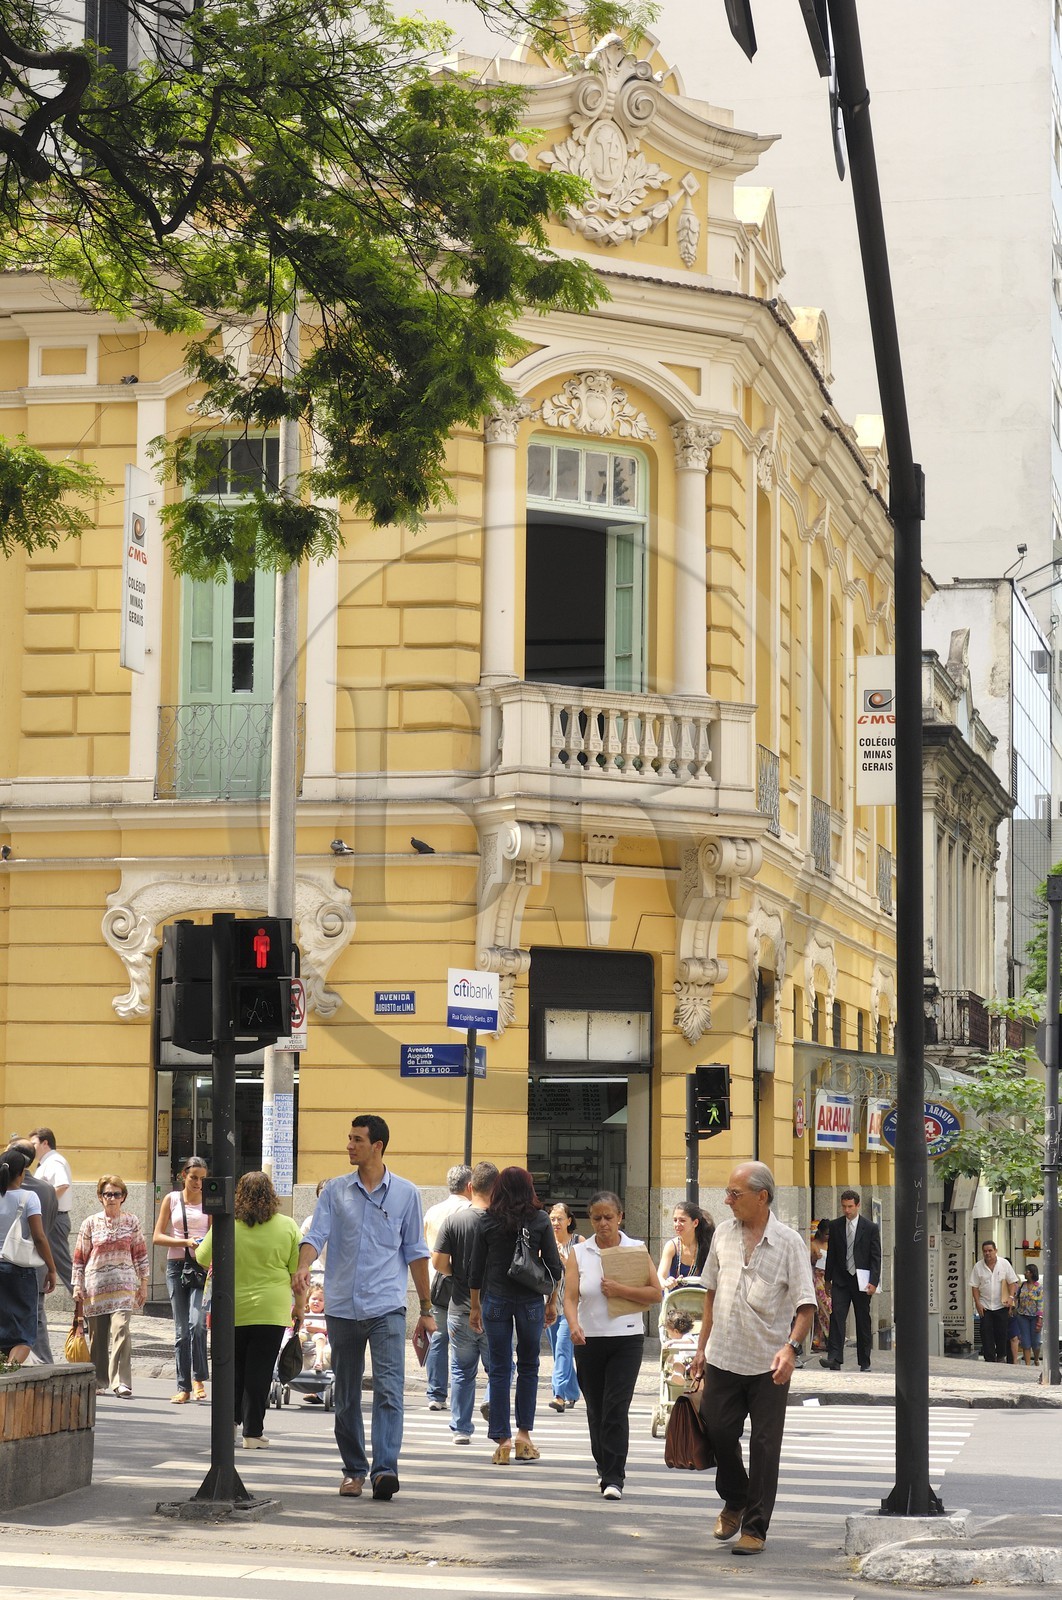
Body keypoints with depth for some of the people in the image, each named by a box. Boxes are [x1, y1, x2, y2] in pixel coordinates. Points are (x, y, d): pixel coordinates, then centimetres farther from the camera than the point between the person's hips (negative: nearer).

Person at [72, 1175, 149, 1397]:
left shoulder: (132, 1222, 6)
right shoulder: (90, 1223, 5)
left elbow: (140, 1254, 11)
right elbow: (80, 1257, 8)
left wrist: (143, 1284, 9)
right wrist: (77, 1287, 4)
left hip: (124, 1283, -1)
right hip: (96, 1283, 1)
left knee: (120, 1329, -16)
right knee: (97, 1334, 6)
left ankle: (121, 1382, -17)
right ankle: (98, 1381, 20)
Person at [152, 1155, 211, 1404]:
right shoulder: (171, 1199, 7)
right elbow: (157, 1237, 3)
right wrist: (185, 1242, -11)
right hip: (176, 1265, 1)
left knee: (197, 1323, -18)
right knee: (181, 1330, 3)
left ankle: (199, 1379, -3)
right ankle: (183, 1388, 7)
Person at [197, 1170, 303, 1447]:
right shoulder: (287, 1226, -2)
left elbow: (202, 1259, 5)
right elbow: (297, 1273, 1)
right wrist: (300, 1306, 12)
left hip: (232, 1310, 1)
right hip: (270, 1310, 0)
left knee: (233, 1367, 18)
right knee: (259, 1372, 3)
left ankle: (230, 1418, 16)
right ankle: (252, 1433, 4)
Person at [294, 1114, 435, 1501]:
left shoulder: (405, 1193, 5)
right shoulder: (335, 1190, 8)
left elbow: (415, 1252, 9)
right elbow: (316, 1234, -1)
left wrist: (426, 1309, 9)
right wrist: (304, 1266, -23)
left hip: (387, 1308, -2)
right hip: (342, 1307, 2)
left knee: (388, 1390, -14)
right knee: (346, 1396, 9)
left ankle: (385, 1469, -20)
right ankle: (354, 1470, 19)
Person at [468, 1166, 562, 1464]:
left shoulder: (487, 1222, 1)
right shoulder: (539, 1220, -1)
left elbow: (475, 1268, 3)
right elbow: (553, 1265, 2)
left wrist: (475, 1306, 12)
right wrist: (552, 1302, 13)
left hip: (495, 1300, 0)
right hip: (530, 1299, 0)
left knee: (499, 1369, 4)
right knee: (528, 1367, 13)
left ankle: (502, 1440, 1)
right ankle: (524, 1434, 12)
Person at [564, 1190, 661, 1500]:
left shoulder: (636, 1250, 2)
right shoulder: (578, 1253, 3)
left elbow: (656, 1294, -3)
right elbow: (570, 1296, -7)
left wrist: (621, 1290, -15)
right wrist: (574, 1325, -26)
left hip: (626, 1338, -2)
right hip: (589, 1340, 2)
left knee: (616, 1408, -11)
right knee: (596, 1409, 11)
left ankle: (614, 1478, -10)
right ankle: (605, 1467, 31)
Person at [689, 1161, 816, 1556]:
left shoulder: (788, 1242, -7)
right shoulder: (724, 1234, 7)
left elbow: (806, 1305, -9)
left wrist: (791, 1347, -24)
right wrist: (702, 1346, 13)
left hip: (769, 1364, -4)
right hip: (723, 1357, 4)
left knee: (764, 1447, 1)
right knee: (717, 1432, 5)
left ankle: (754, 1527, 10)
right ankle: (735, 1500, 31)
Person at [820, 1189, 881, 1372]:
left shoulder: (871, 1228, 0)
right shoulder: (835, 1226, 7)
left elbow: (876, 1257, -2)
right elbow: (831, 1254, 11)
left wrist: (874, 1282, -11)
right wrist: (828, 1278, 7)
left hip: (861, 1280, -1)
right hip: (841, 1280, 1)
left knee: (863, 1321, 5)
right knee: (836, 1316, -13)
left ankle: (864, 1362, 13)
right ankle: (834, 1358, -20)